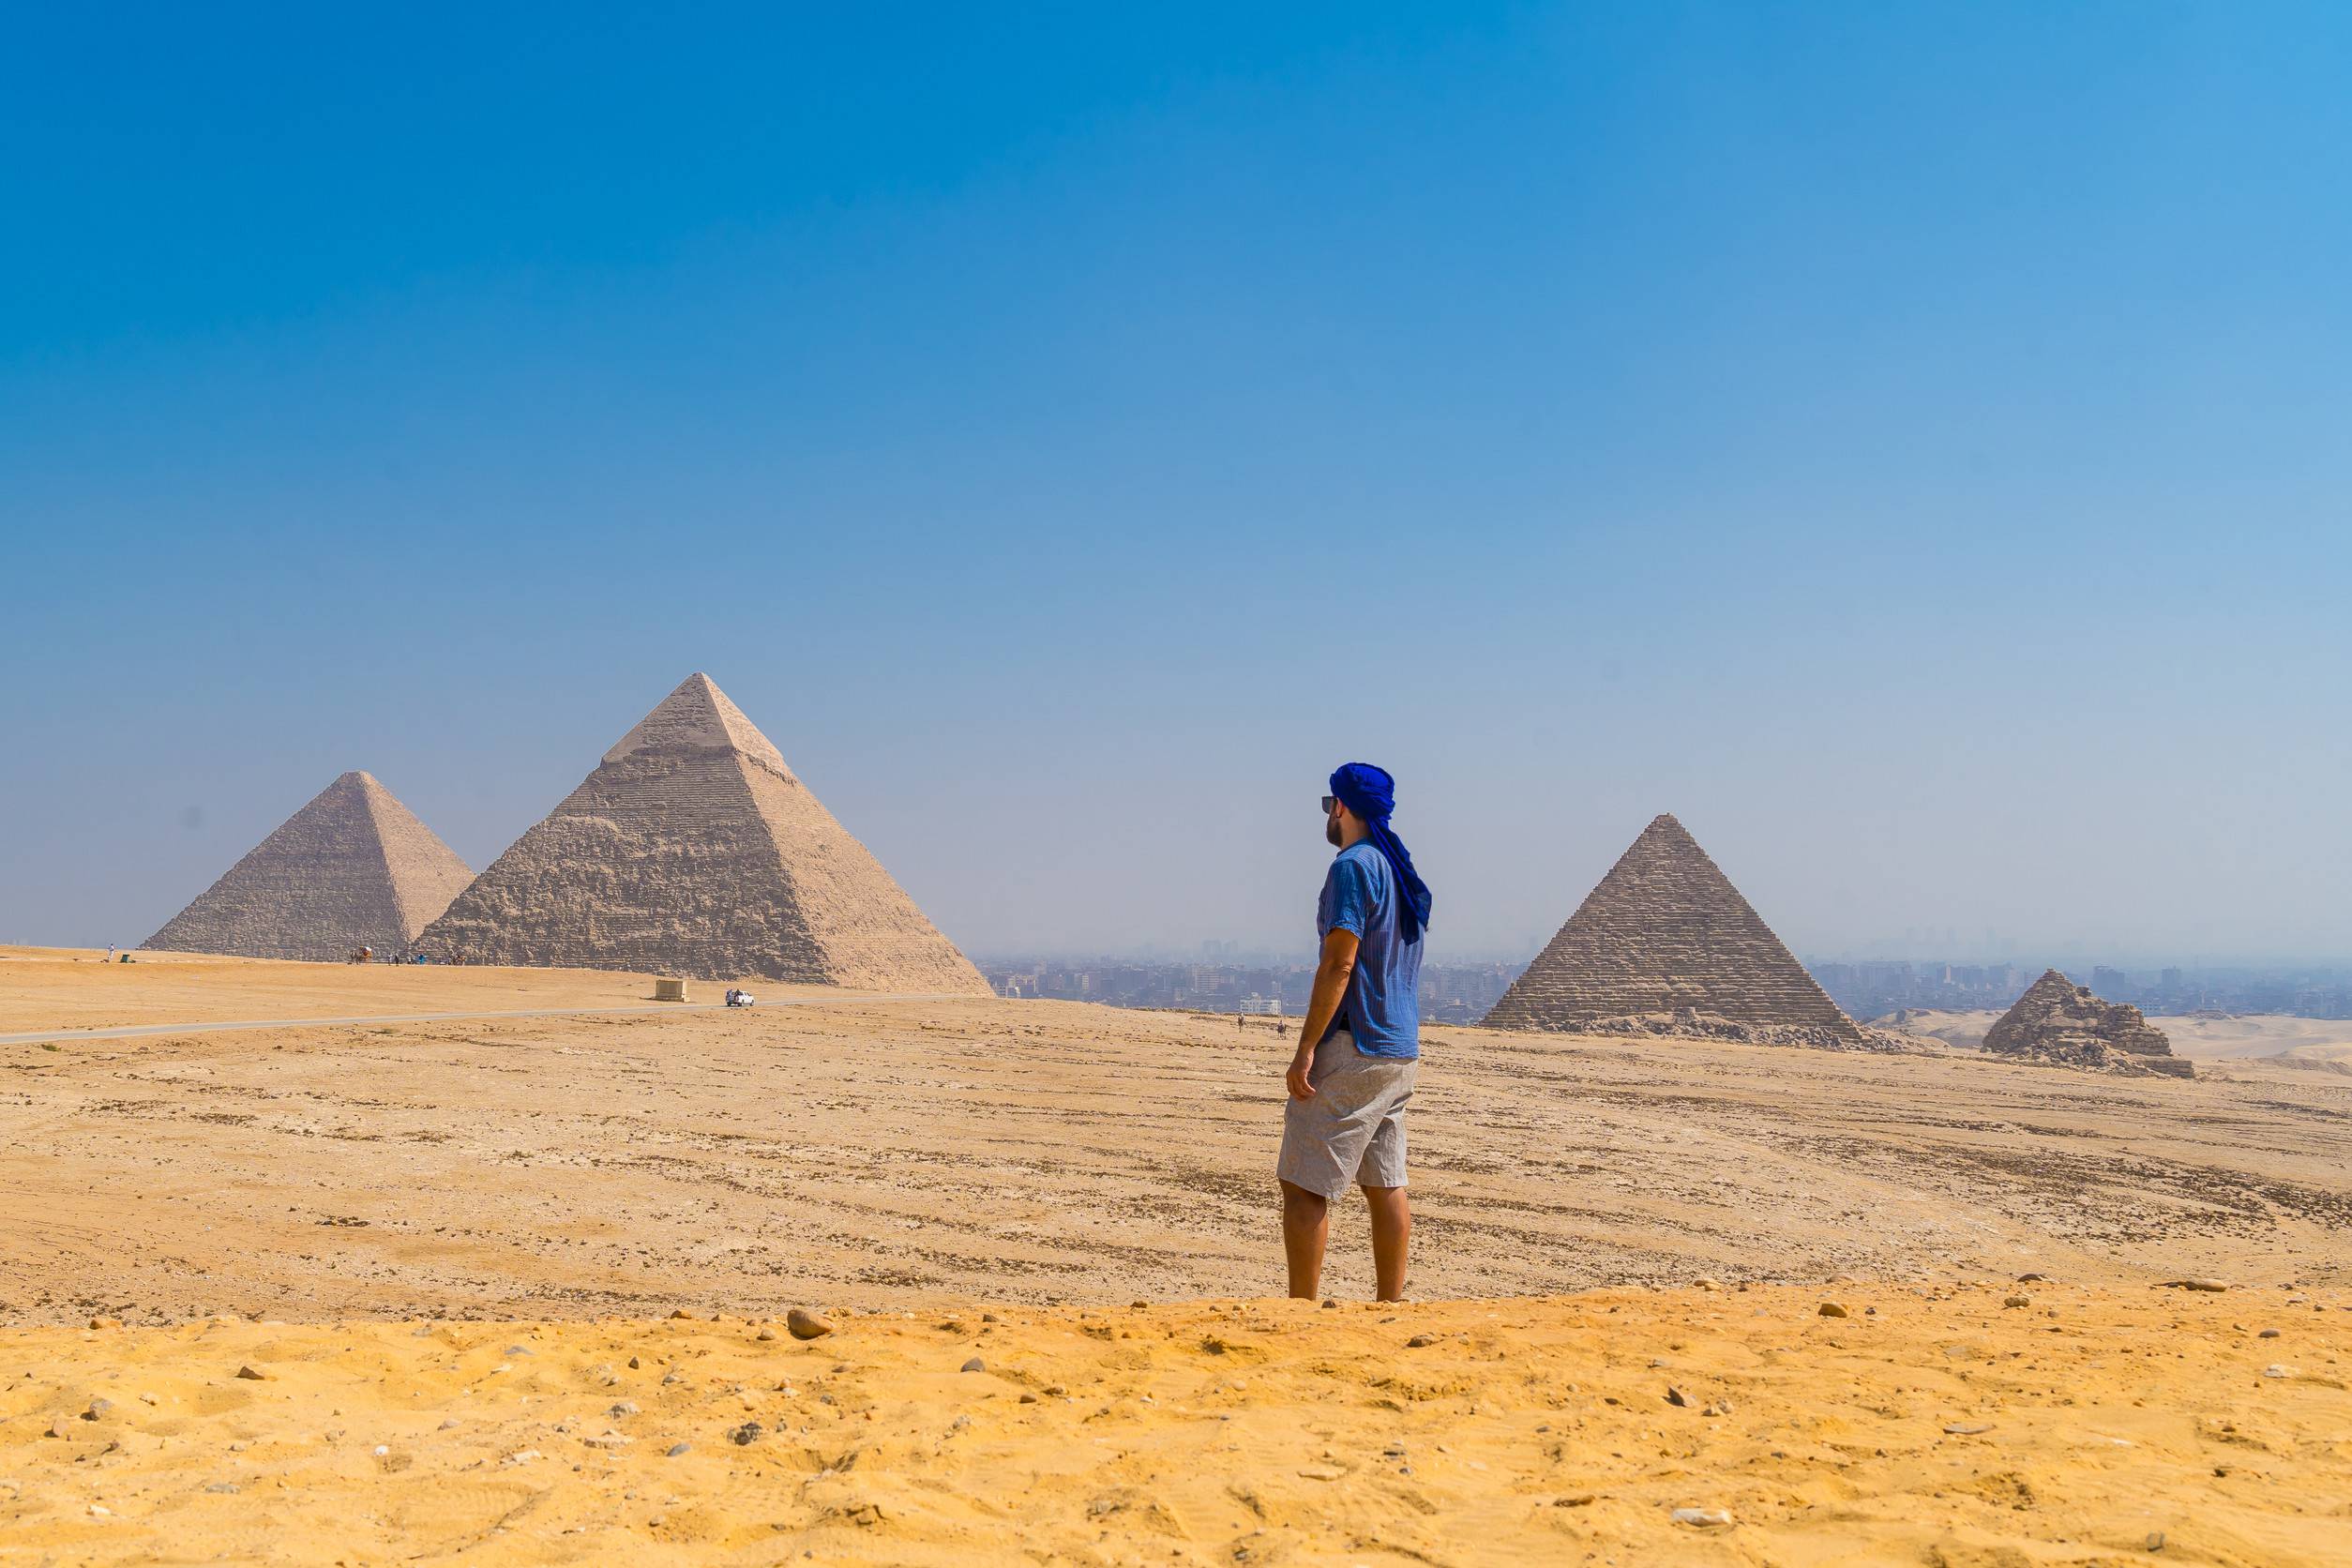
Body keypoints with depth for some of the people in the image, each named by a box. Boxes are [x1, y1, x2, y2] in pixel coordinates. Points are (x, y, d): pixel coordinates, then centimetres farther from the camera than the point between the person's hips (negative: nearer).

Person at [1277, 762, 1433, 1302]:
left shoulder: (1353, 866, -11)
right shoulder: (1402, 871, 17)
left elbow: (1339, 963, -18)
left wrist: (1306, 1048, -18)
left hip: (1355, 1049, -9)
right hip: (1402, 1053, 9)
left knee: (1302, 1185, -7)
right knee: (1385, 1186, 10)